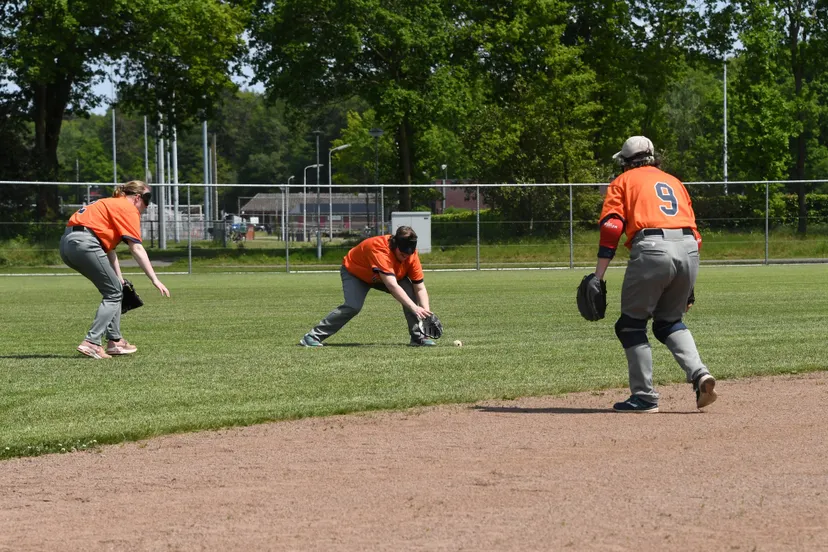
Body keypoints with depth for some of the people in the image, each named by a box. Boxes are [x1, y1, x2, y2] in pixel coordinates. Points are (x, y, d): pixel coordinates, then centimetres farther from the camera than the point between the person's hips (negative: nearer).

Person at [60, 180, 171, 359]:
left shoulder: (112, 204, 28)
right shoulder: (129, 209, 0)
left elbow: (108, 246, 28)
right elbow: (137, 249, -7)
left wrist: (118, 277, 24)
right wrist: (155, 280, -7)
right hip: (84, 243, -9)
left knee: (115, 289, 18)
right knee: (114, 293, -1)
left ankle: (115, 341, 18)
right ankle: (91, 343, -12)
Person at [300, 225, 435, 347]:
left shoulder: (411, 253, -24)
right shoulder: (379, 249, -43)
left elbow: (420, 288, -19)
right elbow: (392, 286, -51)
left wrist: (426, 312, -34)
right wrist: (414, 308, -57)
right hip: (354, 272, -5)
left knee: (409, 291, -20)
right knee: (353, 306, -29)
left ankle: (418, 337, -9)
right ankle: (313, 337, -20)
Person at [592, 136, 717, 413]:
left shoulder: (624, 181, 16)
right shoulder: (674, 182, 30)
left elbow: (611, 228, 0)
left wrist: (598, 276, -4)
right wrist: (687, 286, 27)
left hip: (651, 248, -5)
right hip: (689, 249, 5)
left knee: (631, 324, 8)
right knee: (669, 322, 22)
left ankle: (645, 396, 2)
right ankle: (699, 374, -1)